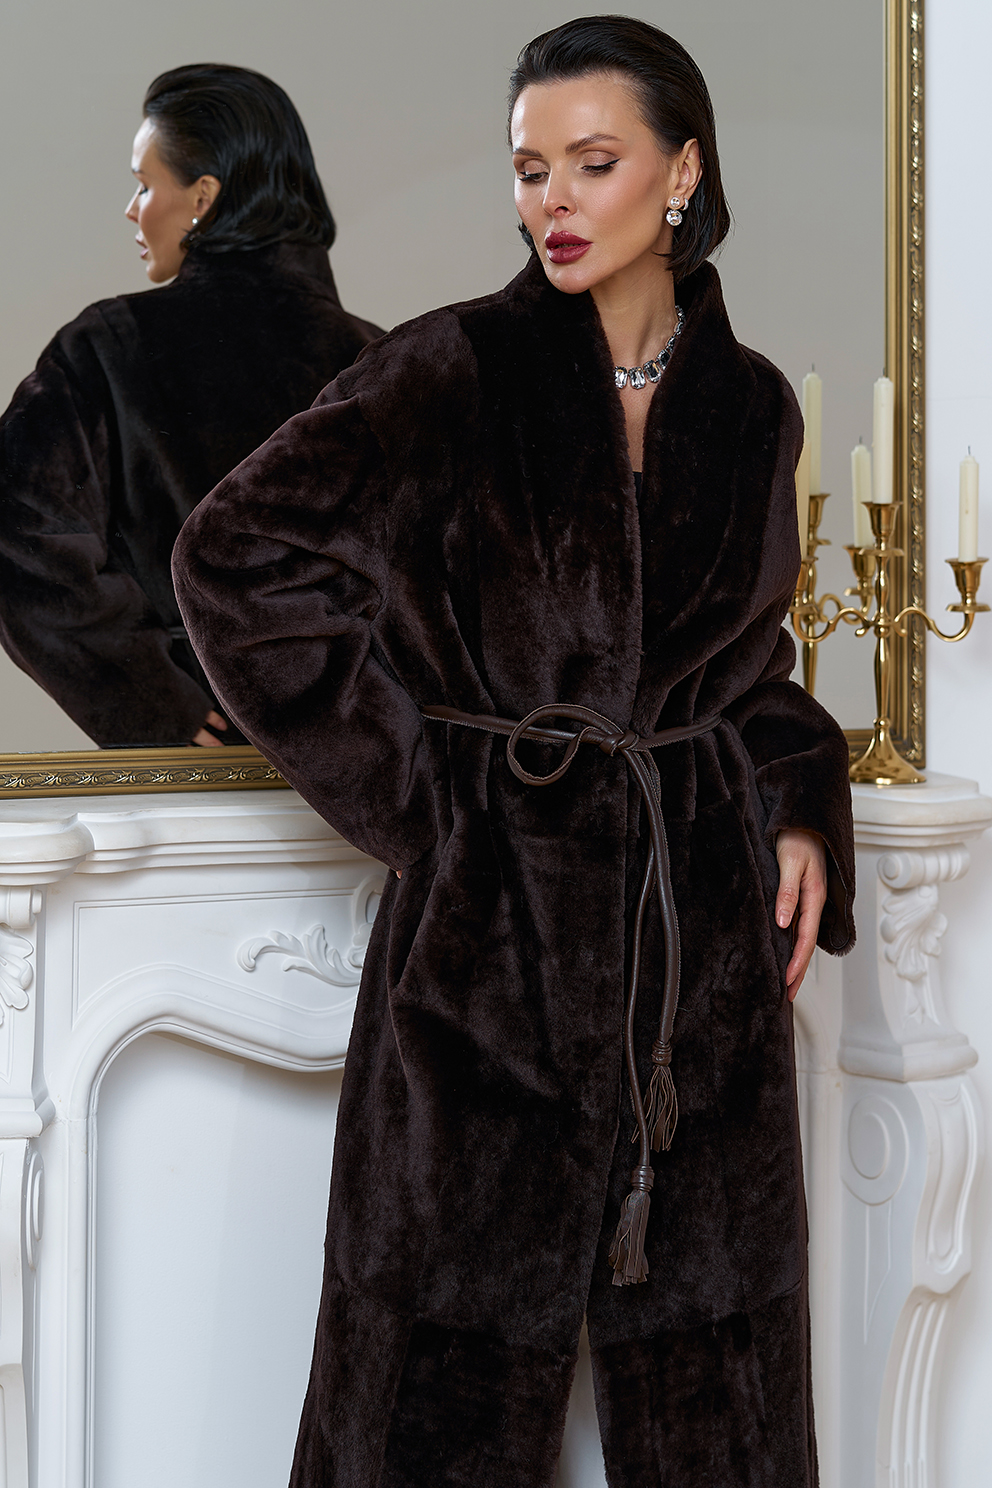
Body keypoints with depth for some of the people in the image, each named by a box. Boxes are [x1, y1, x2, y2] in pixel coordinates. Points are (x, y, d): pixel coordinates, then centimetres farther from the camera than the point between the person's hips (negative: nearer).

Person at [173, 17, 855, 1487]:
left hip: (706, 923, 4)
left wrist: (798, 812, 3)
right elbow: (237, 552, -6)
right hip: (494, 919, -3)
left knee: (710, 1368, 11)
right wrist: (411, 768, -7)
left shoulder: (751, 405, 8)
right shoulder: (456, 371, -4)